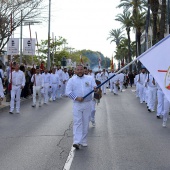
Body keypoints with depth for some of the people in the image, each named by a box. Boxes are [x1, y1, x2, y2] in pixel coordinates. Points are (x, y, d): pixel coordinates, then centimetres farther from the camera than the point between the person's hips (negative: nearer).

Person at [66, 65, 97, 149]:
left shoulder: (90, 78, 7)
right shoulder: (72, 80, 3)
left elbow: (94, 87, 0)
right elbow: (68, 91, -3)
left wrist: (95, 88, -26)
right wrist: (76, 98, -16)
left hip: (87, 104, 2)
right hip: (77, 104, -2)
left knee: (86, 123, 7)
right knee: (77, 122, -8)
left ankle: (83, 141, 19)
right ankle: (77, 142, -14)